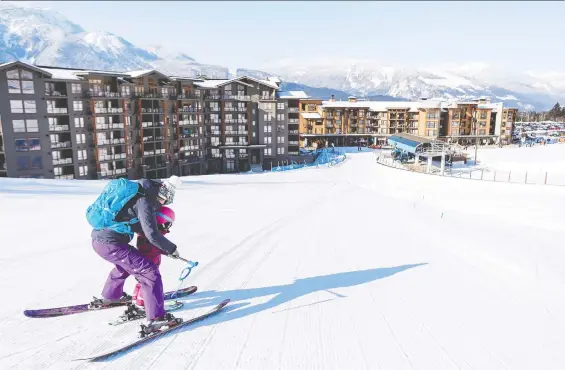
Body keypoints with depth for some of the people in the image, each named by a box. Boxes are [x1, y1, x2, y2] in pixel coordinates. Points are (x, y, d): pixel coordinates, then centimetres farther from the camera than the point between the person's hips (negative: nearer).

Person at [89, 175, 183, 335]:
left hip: (98, 237, 10)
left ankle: (110, 296, 56)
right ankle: (156, 318, -12)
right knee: (150, 272, -9)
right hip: (110, 244, -10)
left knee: (126, 262, 36)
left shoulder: (136, 194, 13)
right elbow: (152, 234, -20)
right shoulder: (144, 202, -14)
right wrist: (171, 248, -6)